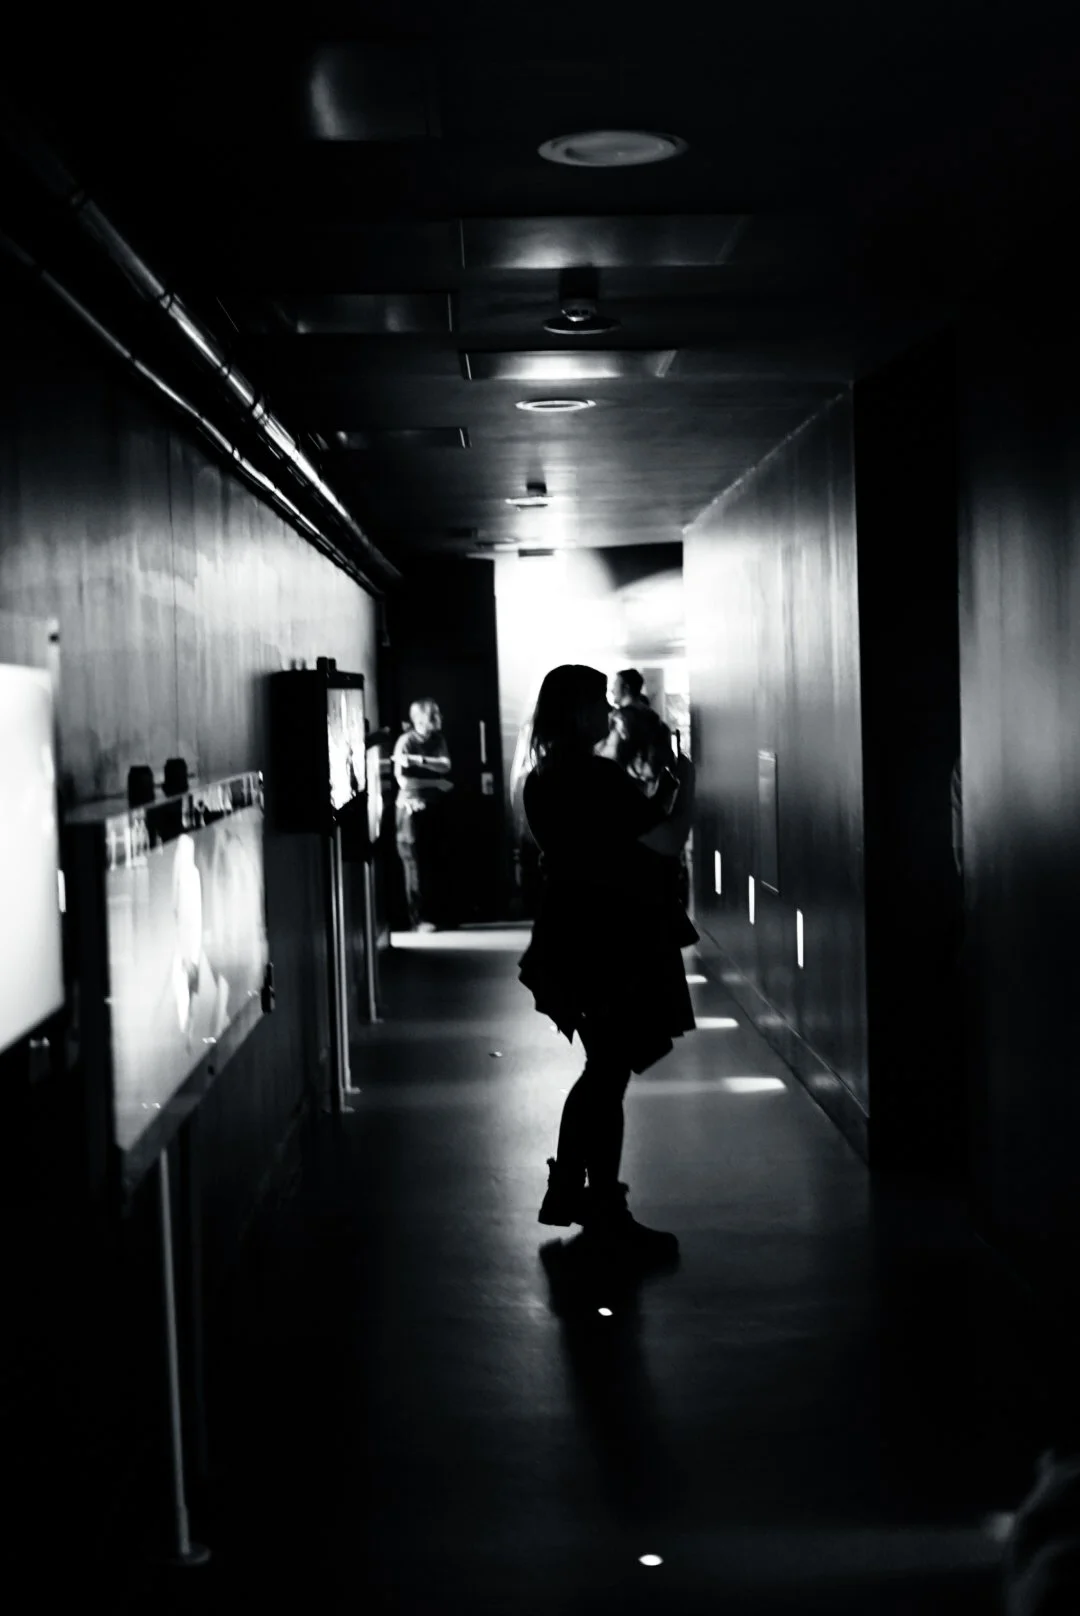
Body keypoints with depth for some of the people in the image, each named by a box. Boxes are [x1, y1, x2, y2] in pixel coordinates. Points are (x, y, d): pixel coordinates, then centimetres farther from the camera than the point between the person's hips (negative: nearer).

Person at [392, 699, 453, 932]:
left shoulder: (438, 740, 9)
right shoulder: (406, 741, -9)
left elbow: (445, 766, -7)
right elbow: (402, 779, -18)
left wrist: (419, 760, -22)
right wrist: (436, 783, -10)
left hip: (434, 807, 5)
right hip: (413, 807, -5)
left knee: (437, 863, 4)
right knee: (416, 863, -6)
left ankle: (437, 916, 10)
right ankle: (420, 919, -5)